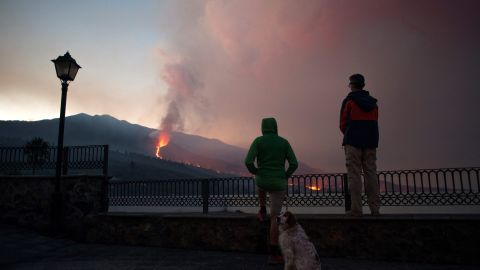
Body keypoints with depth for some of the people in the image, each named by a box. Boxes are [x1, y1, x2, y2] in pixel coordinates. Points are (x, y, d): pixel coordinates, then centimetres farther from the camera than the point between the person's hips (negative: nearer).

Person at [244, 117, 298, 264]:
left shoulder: (258, 141, -3)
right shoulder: (284, 142, 3)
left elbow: (248, 162, -15)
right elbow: (294, 164, -3)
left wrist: (255, 172, 6)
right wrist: (285, 177, 12)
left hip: (262, 182, 0)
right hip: (278, 184, 0)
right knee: (275, 218, 4)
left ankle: (262, 210, 37)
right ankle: (273, 254, 2)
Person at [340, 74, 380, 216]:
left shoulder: (349, 100, -2)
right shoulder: (373, 102, 15)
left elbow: (343, 124, -1)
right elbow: (374, 123, 13)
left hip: (353, 141, -5)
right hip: (371, 141, 5)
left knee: (354, 174, -4)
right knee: (371, 173, 6)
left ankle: (356, 209, -7)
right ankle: (375, 208, 4)